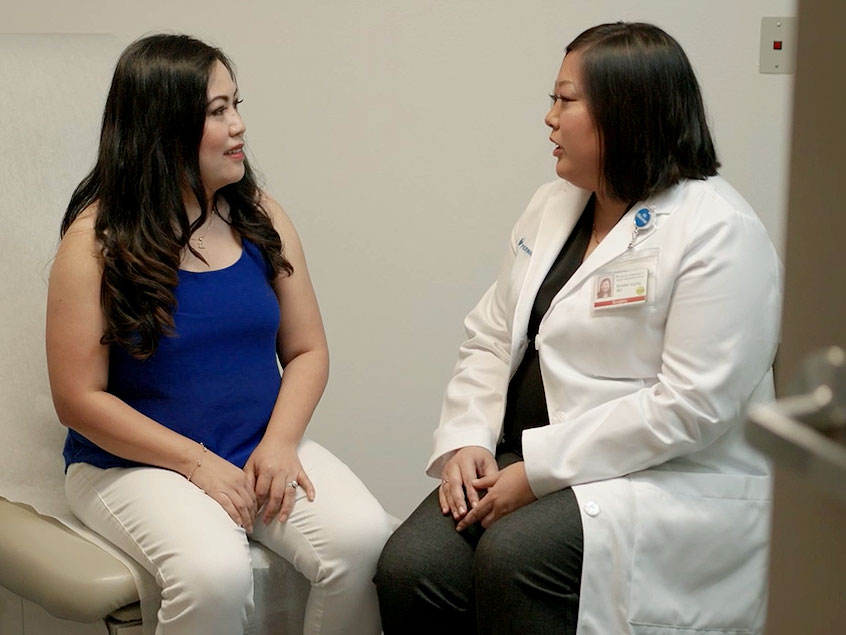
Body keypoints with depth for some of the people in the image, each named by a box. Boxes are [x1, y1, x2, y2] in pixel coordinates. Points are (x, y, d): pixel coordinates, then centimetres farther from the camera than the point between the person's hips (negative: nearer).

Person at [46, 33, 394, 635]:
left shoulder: (261, 218, 5)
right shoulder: (98, 239, -7)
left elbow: (307, 349, 8)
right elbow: (80, 399, -9)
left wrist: (279, 442, -10)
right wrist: (197, 462, -16)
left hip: (265, 446, 4)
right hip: (136, 461, -4)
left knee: (365, 539, -23)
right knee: (216, 574, -33)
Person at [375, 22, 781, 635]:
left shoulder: (720, 234, -12)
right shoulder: (553, 205, 13)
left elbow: (692, 406, -19)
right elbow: (490, 339, 13)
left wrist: (538, 470, -19)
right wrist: (466, 443, -5)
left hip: (669, 482, -6)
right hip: (526, 464, 7)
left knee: (514, 557, -32)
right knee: (409, 568, -18)